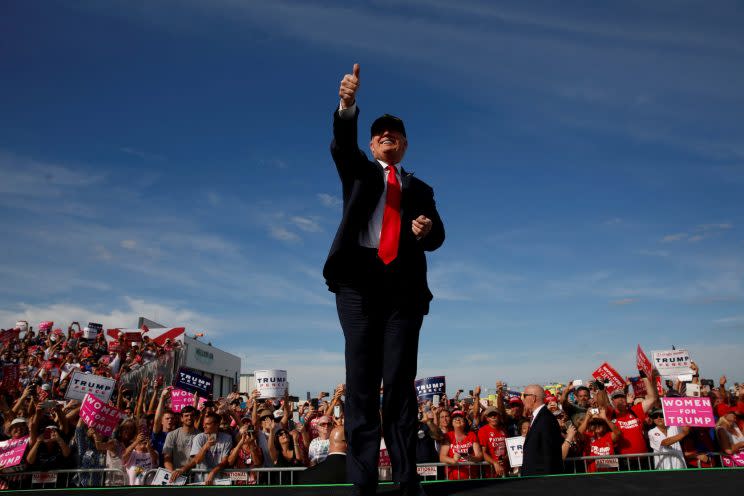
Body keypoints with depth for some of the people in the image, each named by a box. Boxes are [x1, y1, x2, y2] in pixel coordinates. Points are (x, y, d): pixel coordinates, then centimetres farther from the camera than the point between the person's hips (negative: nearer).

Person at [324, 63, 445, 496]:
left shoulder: (420, 189, 23)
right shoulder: (359, 169, 19)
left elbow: (436, 237, 14)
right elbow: (342, 144, -4)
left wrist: (426, 229, -11)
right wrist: (348, 105, -24)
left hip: (404, 284, 1)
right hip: (359, 277, -1)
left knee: (401, 381, -3)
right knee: (361, 380, -5)